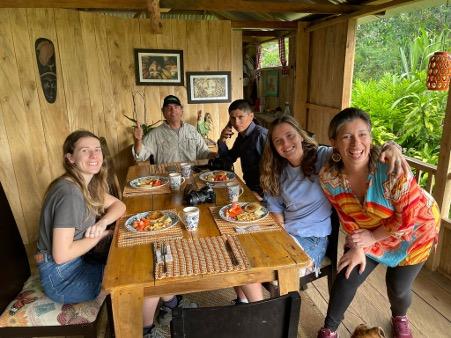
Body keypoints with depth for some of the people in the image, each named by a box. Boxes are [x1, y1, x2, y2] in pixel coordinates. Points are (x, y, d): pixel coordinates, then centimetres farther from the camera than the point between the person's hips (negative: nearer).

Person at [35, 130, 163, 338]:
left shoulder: (88, 183, 0)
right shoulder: (70, 193, -27)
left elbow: (118, 205, 6)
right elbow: (61, 255, -27)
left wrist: (102, 222, -15)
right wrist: (100, 235, -14)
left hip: (76, 263, 9)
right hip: (62, 279, -9)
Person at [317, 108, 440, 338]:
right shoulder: (329, 177, -23)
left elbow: (412, 217, -28)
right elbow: (347, 216, -8)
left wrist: (373, 237, -20)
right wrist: (357, 248, -10)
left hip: (414, 231, -2)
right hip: (369, 233, 3)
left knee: (398, 287, 10)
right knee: (347, 278, -1)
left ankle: (400, 317, 49)